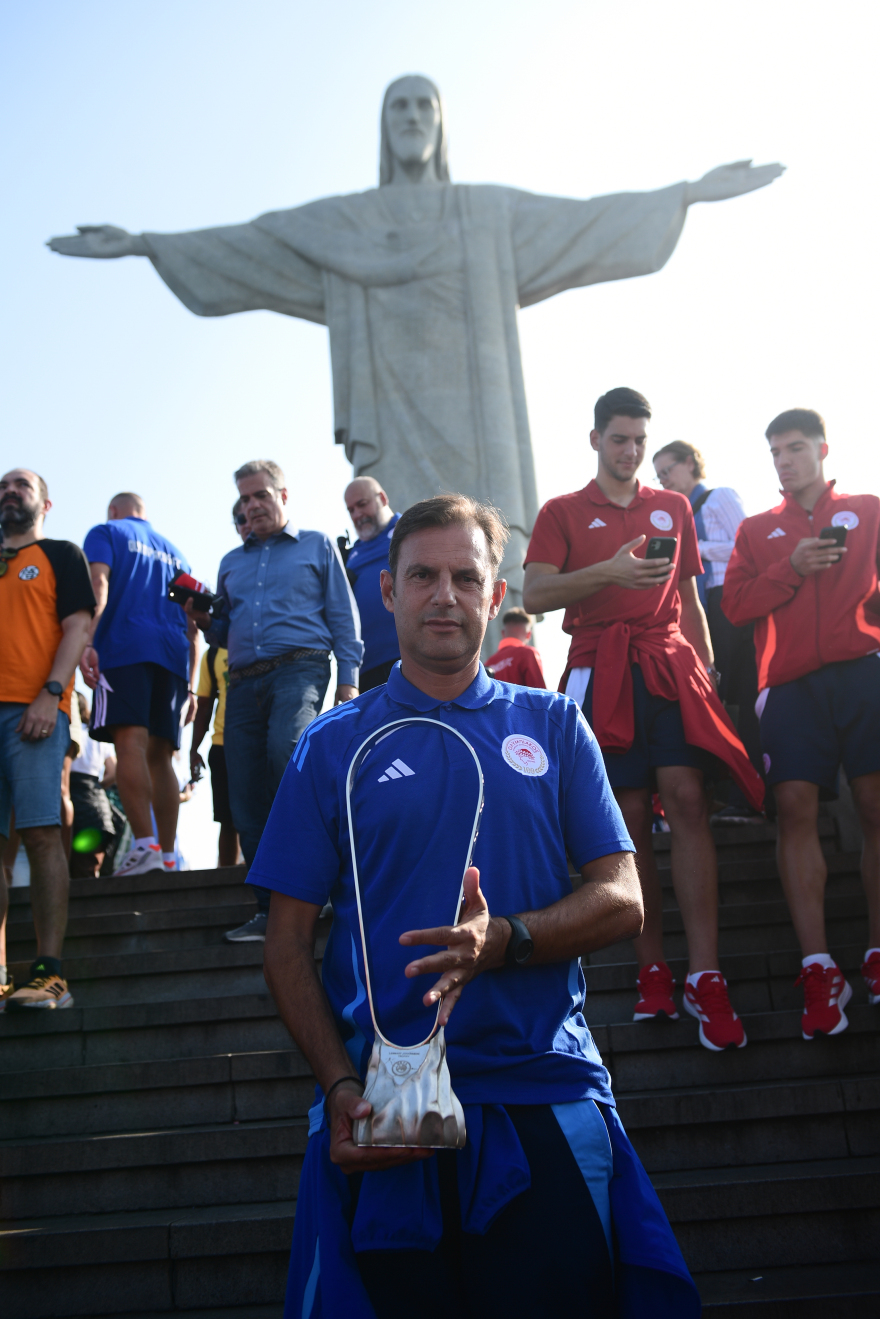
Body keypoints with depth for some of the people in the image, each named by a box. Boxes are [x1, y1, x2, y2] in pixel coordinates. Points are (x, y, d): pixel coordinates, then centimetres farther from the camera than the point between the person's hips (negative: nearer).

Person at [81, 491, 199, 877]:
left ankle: (145, 846, -29)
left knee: (130, 741, -15)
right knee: (159, 754, 5)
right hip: (173, 656, 5)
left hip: (124, 646, -5)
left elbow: (99, 584, -6)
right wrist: (190, 686, 24)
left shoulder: (106, 533, 14)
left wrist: (85, 642, -16)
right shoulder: (174, 552, 30)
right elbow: (191, 623, 25)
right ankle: (167, 856, -2)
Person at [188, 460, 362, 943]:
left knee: (286, 751, -33)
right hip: (243, 681, 5)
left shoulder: (316, 545, 14)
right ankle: (270, 910, 3)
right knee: (247, 798, -2)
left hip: (298, 667, -5)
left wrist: (348, 680, -5)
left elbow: (343, 617, 7)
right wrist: (203, 619, 5)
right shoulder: (232, 562, 26)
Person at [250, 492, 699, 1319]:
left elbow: (622, 902, 3)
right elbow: (289, 945, 4)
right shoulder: (333, 746, 7)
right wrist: (340, 1086, -11)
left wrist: (503, 941, -16)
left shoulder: (554, 727, 9)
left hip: (547, 1095, 1)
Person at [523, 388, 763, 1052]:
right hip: (603, 670, -1)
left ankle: (705, 978, -15)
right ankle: (652, 971, 8)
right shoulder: (563, 512, 11)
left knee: (687, 798, -14)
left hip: (671, 663, 1)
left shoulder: (674, 508, 20)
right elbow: (535, 594, -2)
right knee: (631, 817, -1)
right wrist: (609, 572, -15)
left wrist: (707, 664, 10)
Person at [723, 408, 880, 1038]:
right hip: (792, 684, 1)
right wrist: (791, 569, -4)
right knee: (795, 807, -11)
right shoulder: (757, 530, 20)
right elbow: (737, 604, 8)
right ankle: (819, 969, -10)